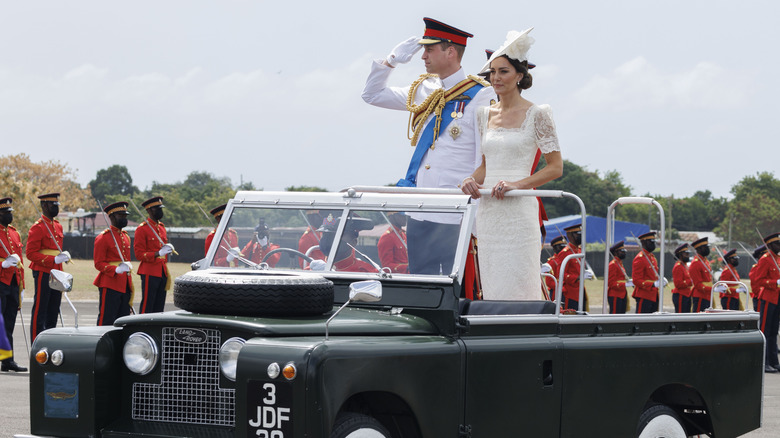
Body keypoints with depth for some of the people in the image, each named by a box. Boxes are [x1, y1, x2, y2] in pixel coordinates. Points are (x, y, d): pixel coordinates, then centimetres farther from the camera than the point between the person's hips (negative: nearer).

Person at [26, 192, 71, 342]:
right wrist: (54, 260, -21)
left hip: (56, 273, 8)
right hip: (43, 273, -8)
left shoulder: (58, 226, 15)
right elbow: (31, 254, -15)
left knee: (53, 312, 10)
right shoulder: (37, 227, -11)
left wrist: (64, 255, 8)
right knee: (39, 313, -5)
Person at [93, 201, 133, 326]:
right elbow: (99, 264, -11)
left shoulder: (126, 236, 17)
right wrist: (116, 270, -24)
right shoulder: (103, 237, -8)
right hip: (109, 285, -8)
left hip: (124, 286, 8)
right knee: (106, 321, -7)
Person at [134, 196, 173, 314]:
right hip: (150, 272, -8)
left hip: (162, 272, 8)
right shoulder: (142, 229, -8)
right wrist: (158, 253, -23)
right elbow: (139, 254, -13)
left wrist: (168, 248, 9)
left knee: (159, 308, 8)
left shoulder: (161, 227, 17)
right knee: (147, 308, -8)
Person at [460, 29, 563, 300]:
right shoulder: (485, 115, 14)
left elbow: (555, 167, -4)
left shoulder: (536, 114, -3)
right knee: (492, 289, 4)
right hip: (487, 213, 6)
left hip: (518, 211, -6)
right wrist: (471, 180, -1)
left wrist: (518, 184, -17)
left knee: (517, 289, -10)